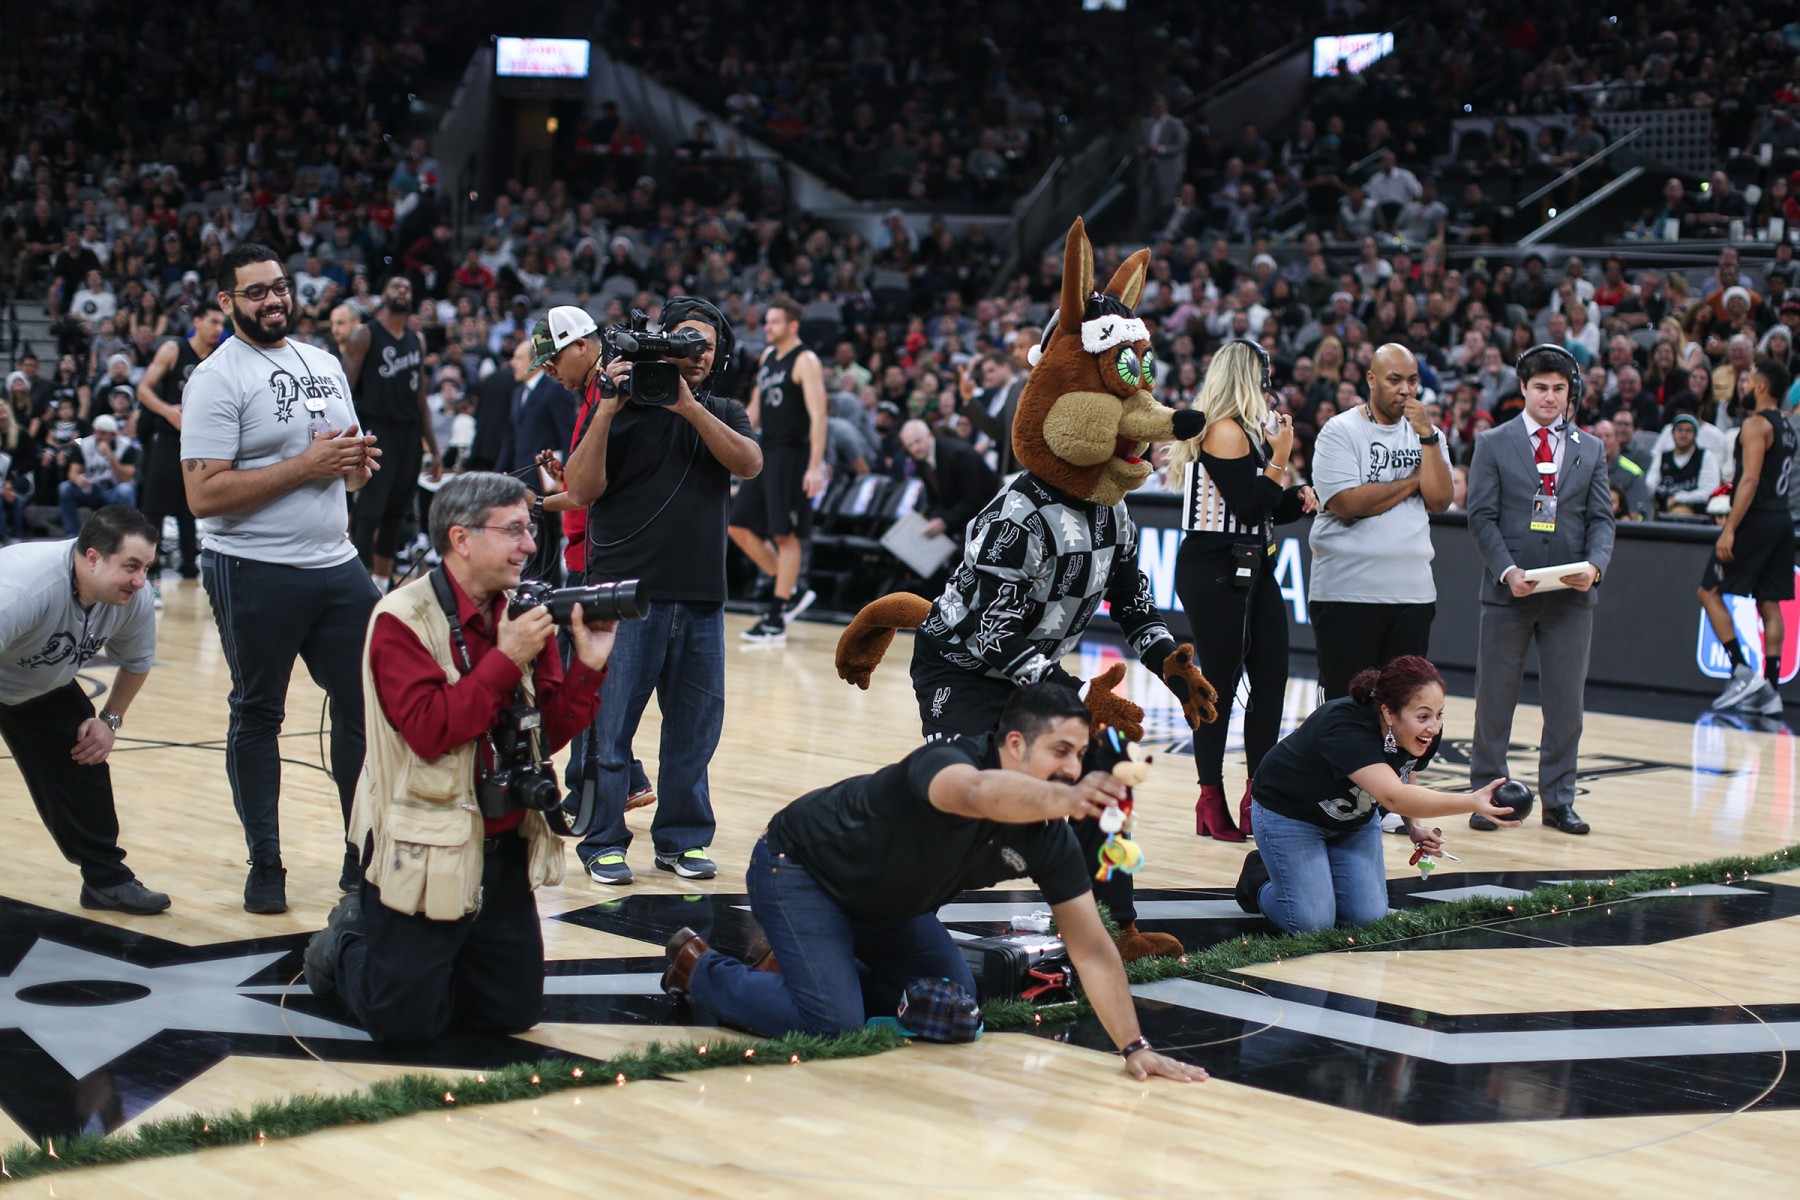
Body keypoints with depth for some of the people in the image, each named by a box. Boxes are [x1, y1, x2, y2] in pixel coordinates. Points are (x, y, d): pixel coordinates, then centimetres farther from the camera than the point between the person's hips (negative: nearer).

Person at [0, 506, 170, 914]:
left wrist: (110, 719, -2)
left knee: (85, 761, 2)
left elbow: (136, 661, 0)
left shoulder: (135, 598, -21)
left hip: (44, 688, 6)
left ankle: (107, 879, 13)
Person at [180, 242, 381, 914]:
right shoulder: (216, 379, -9)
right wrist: (306, 465, -19)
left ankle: (365, 854, 17)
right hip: (254, 574, -6)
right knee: (258, 716, 5)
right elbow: (204, 496, -18)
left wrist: (357, 464, -2)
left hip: (336, 565, 6)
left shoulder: (324, 365, 12)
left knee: (367, 704, 6)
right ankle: (265, 865, 16)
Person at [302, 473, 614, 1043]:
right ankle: (345, 946, 28)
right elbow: (429, 730, -24)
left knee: (515, 1010, 10)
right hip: (426, 850, -6)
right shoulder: (402, 620, -13)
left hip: (504, 848, 6)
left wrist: (588, 665, -9)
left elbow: (548, 734, 5)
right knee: (405, 1021, -3)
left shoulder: (524, 615, 5)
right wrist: (506, 659, -23)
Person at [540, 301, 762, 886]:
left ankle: (681, 838, 22)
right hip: (627, 593, -4)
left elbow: (749, 463, -8)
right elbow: (581, 492, -7)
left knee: (696, 723, 9)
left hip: (701, 598, 4)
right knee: (610, 722, 0)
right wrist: (607, 410, -15)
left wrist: (689, 405, -16)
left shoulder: (724, 414, 12)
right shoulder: (621, 408, 1)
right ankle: (603, 843, 10)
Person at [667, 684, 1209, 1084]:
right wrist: (1068, 797, -80)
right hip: (799, 868, -8)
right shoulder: (950, 759, -36)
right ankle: (699, 967, 3)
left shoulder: (1050, 837, -17)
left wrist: (1134, 1047, -21)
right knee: (833, 1021, -21)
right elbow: (979, 793, -63)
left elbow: (1091, 948, -14)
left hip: (885, 903, 8)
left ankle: (828, 962, 26)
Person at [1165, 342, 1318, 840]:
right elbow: (1248, 508, -17)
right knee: (1221, 682, -3)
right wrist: (1280, 457, -13)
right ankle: (1211, 801, 5)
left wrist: (1297, 499, 3)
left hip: (1250, 570, 9)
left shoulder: (1250, 431, 15)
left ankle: (1258, 795, 13)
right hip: (1215, 573, -9)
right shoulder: (1225, 433, -13)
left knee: (1271, 677, 6)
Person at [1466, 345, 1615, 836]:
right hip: (1509, 593, -2)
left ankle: (1558, 800, 14)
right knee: (1494, 699, 4)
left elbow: (1601, 518, 7)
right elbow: (1482, 516, -1)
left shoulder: (1590, 451, 12)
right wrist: (1507, 570, -15)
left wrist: (1594, 564, -12)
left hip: (1571, 595, 2)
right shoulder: (1493, 444, 4)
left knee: (1566, 702, 5)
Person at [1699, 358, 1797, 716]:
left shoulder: (1756, 425, -12)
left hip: (1756, 520, -9)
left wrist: (1729, 530, -21)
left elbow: (1750, 481, -19)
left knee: (1709, 592, -1)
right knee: (1769, 604, 8)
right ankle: (1770, 691, 5)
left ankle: (1743, 672, -10)